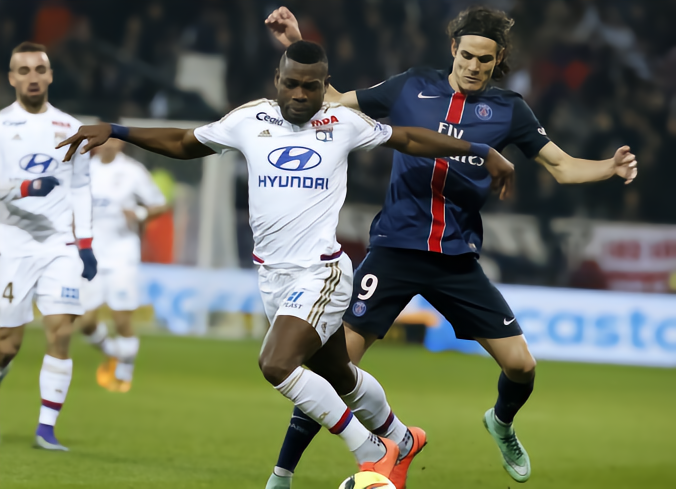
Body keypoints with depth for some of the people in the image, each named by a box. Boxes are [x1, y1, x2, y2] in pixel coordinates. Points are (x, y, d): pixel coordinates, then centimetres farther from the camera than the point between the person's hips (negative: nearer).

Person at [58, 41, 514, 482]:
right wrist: (113, 131, 11)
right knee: (337, 375, 17)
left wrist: (482, 151, 10)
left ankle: (372, 455, -10)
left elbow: (409, 139, 10)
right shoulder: (250, 120, 3)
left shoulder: (343, 122, -3)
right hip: (273, 275, 5)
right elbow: (185, 143, 16)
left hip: (320, 273, -5)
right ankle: (401, 441, 43)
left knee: (277, 364, -23)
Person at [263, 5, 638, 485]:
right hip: (395, 248, -2)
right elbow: (334, 103, 11)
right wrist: (296, 46, 3)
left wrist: (612, 168, -13)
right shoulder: (412, 87, 3)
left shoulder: (508, 109, 5)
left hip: (458, 260, 2)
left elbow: (562, 166, 6)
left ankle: (502, 423, 36)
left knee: (520, 364, -1)